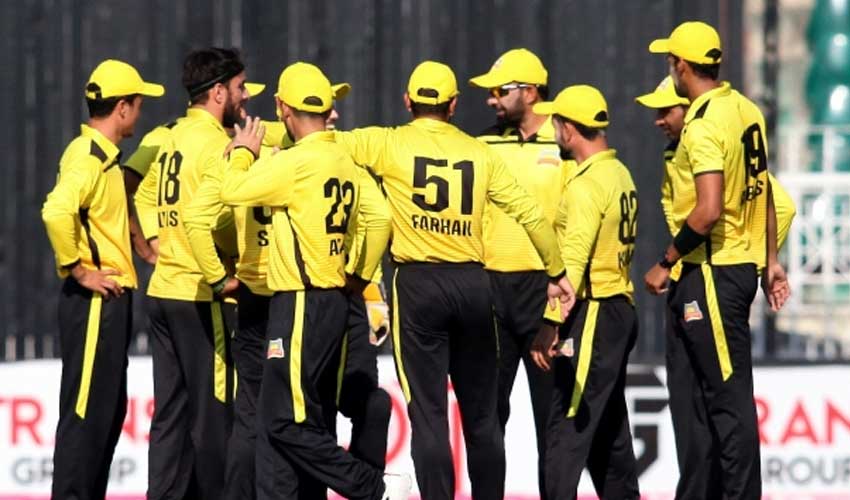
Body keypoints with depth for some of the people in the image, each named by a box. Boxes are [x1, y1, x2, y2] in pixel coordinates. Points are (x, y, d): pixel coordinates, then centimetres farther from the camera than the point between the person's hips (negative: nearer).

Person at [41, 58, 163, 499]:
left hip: (110, 300, 10)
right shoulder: (89, 156, -15)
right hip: (95, 300, -10)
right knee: (86, 409, -10)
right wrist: (78, 271, -22)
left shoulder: (102, 155, 16)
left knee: (109, 409, 13)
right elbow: (56, 212, -31)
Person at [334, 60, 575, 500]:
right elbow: (531, 213, 7)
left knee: (428, 412, -2)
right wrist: (556, 273, 19)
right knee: (481, 412, 12)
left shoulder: (389, 144, -2)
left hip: (419, 283, -3)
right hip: (473, 283, 3)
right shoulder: (479, 153, 7)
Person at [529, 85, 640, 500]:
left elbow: (573, 261, -22)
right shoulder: (620, 174, 13)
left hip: (594, 313, -10)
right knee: (608, 428, 15)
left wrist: (550, 325, -24)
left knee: (567, 426, -11)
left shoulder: (587, 183, -15)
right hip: (621, 308, 10)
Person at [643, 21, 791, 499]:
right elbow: (764, 194, 15)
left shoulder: (703, 124, -18)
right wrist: (771, 259, 21)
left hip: (712, 272, -9)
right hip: (744, 263, 9)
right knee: (724, 394, 16)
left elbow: (709, 212, -24)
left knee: (730, 397, -6)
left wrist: (665, 263, -14)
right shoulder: (747, 110, 8)